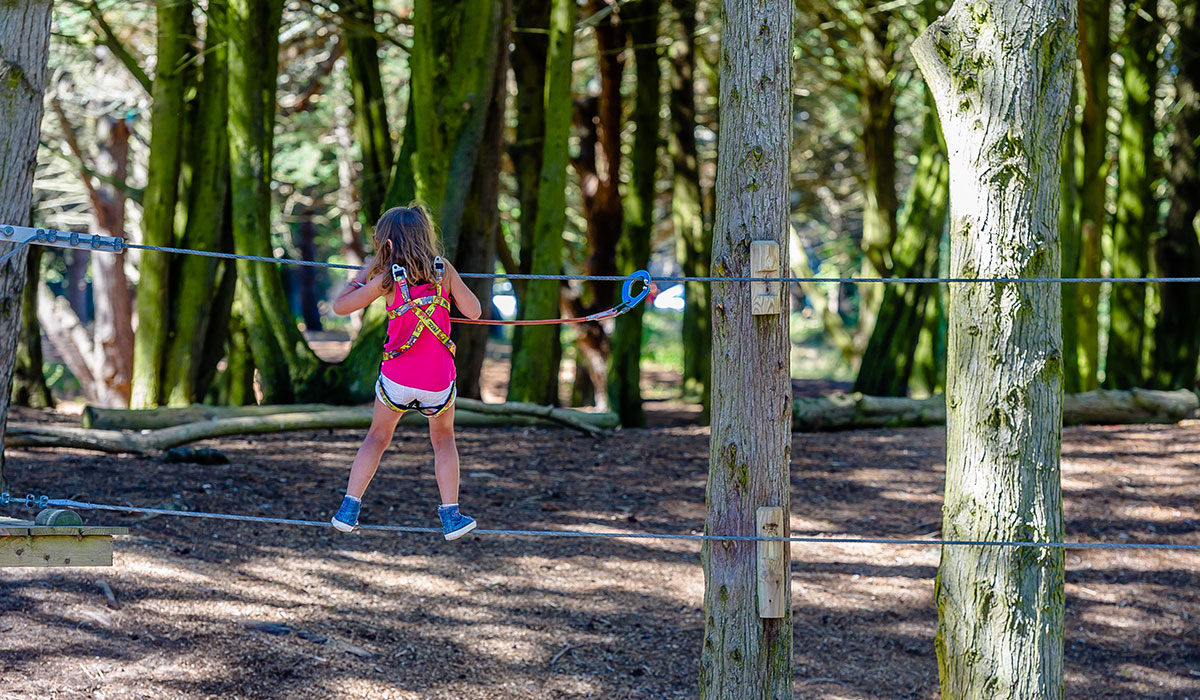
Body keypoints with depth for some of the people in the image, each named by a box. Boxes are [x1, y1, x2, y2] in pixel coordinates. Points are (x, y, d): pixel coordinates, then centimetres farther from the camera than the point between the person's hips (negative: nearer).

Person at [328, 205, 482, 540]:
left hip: (397, 378, -1)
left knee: (377, 437, 22)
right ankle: (451, 516, 15)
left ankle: (349, 508, 13)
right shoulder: (444, 270, 0)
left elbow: (340, 306, 2)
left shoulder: (387, 279, -4)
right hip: (439, 382, 1)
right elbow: (474, 311, 4)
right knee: (443, 439, 24)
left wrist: (364, 272, 14)